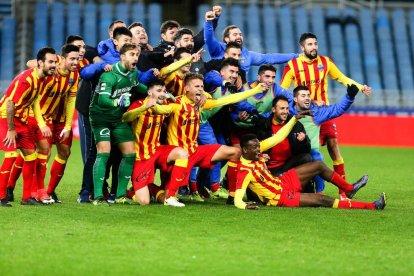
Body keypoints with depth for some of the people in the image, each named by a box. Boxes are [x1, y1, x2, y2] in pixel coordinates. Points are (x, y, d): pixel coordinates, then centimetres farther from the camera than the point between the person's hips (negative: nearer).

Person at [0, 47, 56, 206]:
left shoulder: (43, 79, 1)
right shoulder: (26, 79, -26)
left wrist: (41, 124, 4)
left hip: (22, 119, 9)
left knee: (30, 155, 7)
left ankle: (27, 197, 13)